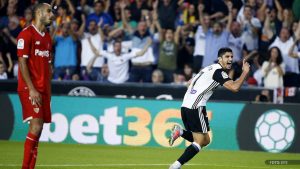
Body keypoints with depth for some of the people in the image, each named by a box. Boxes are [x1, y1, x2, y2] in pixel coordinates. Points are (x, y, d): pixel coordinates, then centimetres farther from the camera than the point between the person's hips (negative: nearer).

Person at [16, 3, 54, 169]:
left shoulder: (47, 37, 17)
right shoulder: (26, 34, -8)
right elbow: (22, 63, -13)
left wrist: (48, 91, 15)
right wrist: (31, 89, -18)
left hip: (43, 90, 8)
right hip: (30, 88, -8)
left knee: (37, 129, 6)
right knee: (36, 126, -17)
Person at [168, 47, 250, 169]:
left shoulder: (209, 68, 21)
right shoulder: (218, 71, -8)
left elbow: (191, 82, 31)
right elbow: (235, 87, -20)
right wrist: (245, 72, -9)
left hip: (185, 106, 9)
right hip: (195, 108, -9)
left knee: (205, 140, 14)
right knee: (199, 142, -7)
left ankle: (180, 132, -2)